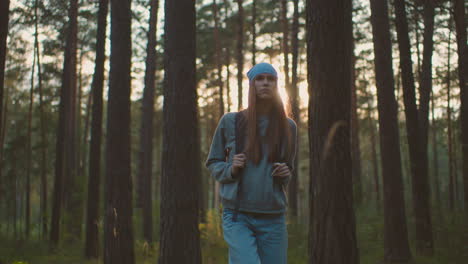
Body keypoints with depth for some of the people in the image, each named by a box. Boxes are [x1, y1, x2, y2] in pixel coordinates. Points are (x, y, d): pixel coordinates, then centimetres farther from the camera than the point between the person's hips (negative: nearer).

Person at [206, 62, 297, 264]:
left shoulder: (287, 126, 9)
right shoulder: (230, 122, 3)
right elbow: (213, 163, 12)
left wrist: (285, 175, -2)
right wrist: (230, 170, -9)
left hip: (273, 218, 3)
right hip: (237, 216, -3)